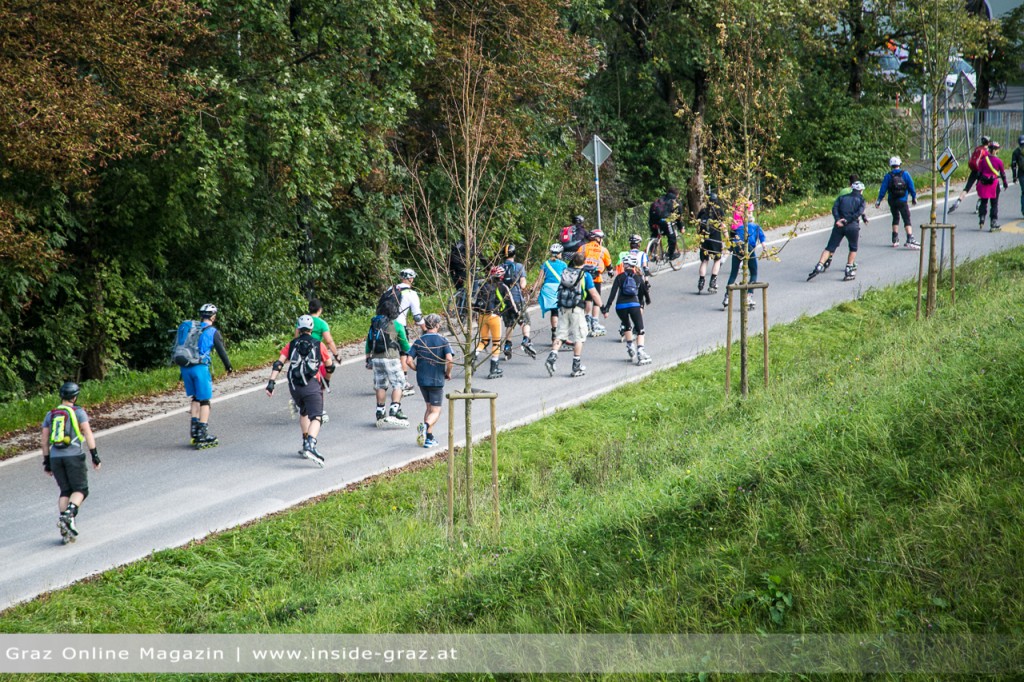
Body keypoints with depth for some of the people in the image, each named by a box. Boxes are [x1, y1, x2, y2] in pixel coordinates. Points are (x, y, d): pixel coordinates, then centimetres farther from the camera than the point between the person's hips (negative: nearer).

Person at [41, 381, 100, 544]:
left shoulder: (50, 414, 12)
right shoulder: (78, 412, 0)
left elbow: (44, 440, 12)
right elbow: (88, 433, -8)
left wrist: (47, 462, 18)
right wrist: (95, 455, -6)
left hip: (56, 457, 4)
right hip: (74, 456, -4)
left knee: (65, 491, 12)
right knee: (80, 490, 5)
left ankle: (64, 530, 1)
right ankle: (69, 513, -23)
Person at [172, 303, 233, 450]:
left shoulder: (187, 327, 12)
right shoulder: (212, 332, -2)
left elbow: (178, 346, 15)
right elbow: (221, 350, 4)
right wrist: (228, 366, 19)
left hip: (184, 367, 5)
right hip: (200, 367, -5)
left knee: (195, 398, 19)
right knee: (204, 401, 3)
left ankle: (194, 431, 17)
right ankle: (203, 436, 0)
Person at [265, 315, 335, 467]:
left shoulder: (292, 345, 11)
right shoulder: (319, 345, 7)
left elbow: (278, 364, 0)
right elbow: (330, 367, 15)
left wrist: (271, 383, -2)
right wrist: (326, 380, 35)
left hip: (294, 386, 4)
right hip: (312, 386, -4)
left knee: (304, 412, 28)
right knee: (316, 417, -11)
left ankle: (306, 444, 30)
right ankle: (310, 446, -33)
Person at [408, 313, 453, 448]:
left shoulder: (419, 341, 2)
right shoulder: (443, 341, -8)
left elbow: (409, 360, -5)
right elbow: (449, 359, -20)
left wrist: (418, 370, 13)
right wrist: (448, 373, -3)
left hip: (422, 380, 4)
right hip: (437, 380, -4)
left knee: (429, 407, 21)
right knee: (436, 412, 3)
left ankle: (429, 437, 19)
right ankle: (425, 426, -28)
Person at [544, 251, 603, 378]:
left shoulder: (565, 272, 9)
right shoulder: (585, 275, -4)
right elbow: (594, 294, -5)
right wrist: (602, 307, 2)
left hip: (562, 308, 4)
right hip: (576, 309, -4)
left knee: (560, 334, 9)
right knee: (579, 337, 4)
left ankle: (552, 357, -10)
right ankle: (577, 367, 6)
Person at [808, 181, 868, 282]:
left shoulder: (841, 197, 19)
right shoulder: (861, 200, 13)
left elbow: (834, 208, 2)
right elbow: (859, 212, -7)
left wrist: (837, 220, -9)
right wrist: (848, 220, -11)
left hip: (839, 225, 2)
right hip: (852, 226, -2)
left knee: (830, 248, 3)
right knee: (853, 249, 18)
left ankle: (819, 267, -13)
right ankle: (849, 271, 9)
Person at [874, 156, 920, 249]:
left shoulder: (888, 176, -1)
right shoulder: (905, 174, -3)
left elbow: (883, 189, -2)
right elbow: (911, 186, 0)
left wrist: (878, 200, 3)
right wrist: (914, 197, 12)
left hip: (892, 201, 2)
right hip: (902, 201, -2)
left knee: (896, 218, 20)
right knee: (907, 220, -4)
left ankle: (895, 240, 20)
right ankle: (910, 239, -19)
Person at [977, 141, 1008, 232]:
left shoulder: (983, 160, 0)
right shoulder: (998, 161, -7)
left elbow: (979, 172, 5)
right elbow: (1002, 173, 3)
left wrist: (978, 183, 15)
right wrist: (1005, 183, 16)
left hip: (983, 183, 2)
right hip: (994, 183, -2)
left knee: (984, 202, 18)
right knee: (994, 204, 4)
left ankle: (981, 220, 8)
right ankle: (993, 225, 3)